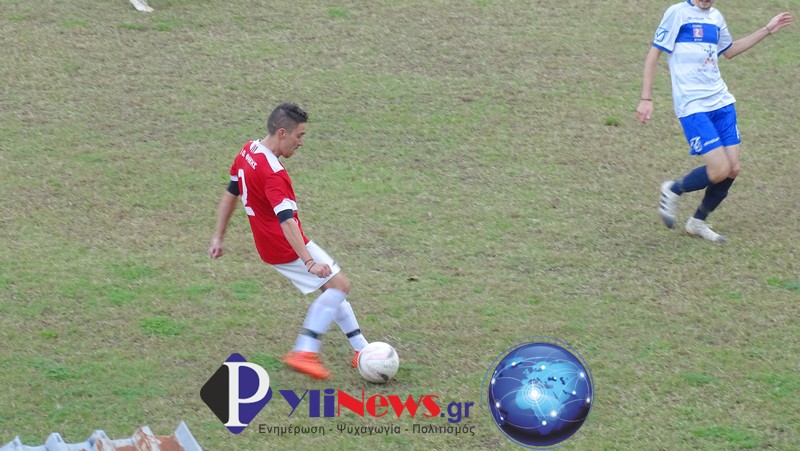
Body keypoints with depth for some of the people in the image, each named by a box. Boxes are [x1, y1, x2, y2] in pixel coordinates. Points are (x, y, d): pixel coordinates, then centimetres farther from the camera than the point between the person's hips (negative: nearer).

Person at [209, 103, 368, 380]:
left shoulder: (247, 151, 4)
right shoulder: (273, 173, -26)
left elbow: (230, 194, 15)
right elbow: (286, 222, -34)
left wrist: (218, 237, 23)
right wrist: (310, 262, -41)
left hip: (269, 247, 10)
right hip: (287, 249, -10)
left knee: (332, 289, 15)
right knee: (339, 286, -7)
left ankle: (361, 349, 16)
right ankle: (305, 351, -13)